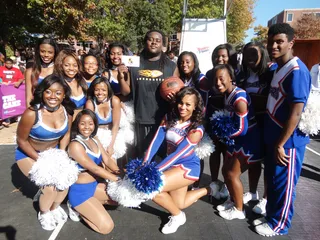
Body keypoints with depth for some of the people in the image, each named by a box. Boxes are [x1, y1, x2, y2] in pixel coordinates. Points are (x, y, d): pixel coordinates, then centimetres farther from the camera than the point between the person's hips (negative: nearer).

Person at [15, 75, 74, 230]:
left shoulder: (67, 111, -17)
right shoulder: (32, 114, -30)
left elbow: (66, 134, -1)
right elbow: (21, 140, -17)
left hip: (54, 151, 4)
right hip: (28, 153, -4)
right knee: (50, 186, -18)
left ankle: (55, 207, 23)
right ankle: (44, 213, 18)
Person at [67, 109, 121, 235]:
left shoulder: (95, 141, 6)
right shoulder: (75, 145, -19)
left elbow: (107, 160, -1)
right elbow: (95, 168, -23)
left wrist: (120, 173, -18)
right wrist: (118, 179, -22)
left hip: (95, 185, 8)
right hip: (80, 191, -8)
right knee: (107, 227, -12)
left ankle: (93, 203, 12)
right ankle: (77, 208, 7)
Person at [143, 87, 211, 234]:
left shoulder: (196, 129, -21)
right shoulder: (168, 118, -7)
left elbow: (178, 154, -27)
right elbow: (156, 141, -14)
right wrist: (146, 163, -27)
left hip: (188, 167, -7)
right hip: (173, 166, 7)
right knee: (179, 204, 21)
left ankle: (177, 216, 4)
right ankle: (209, 190, 42)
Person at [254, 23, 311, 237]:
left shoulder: (296, 71, -18)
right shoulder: (279, 68, 11)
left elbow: (295, 113, -22)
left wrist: (281, 144, -18)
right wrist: (274, 141, 16)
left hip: (288, 141, -9)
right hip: (274, 137, 9)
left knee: (283, 184, 8)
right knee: (272, 181, 19)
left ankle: (279, 224, 26)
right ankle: (271, 216, 37)